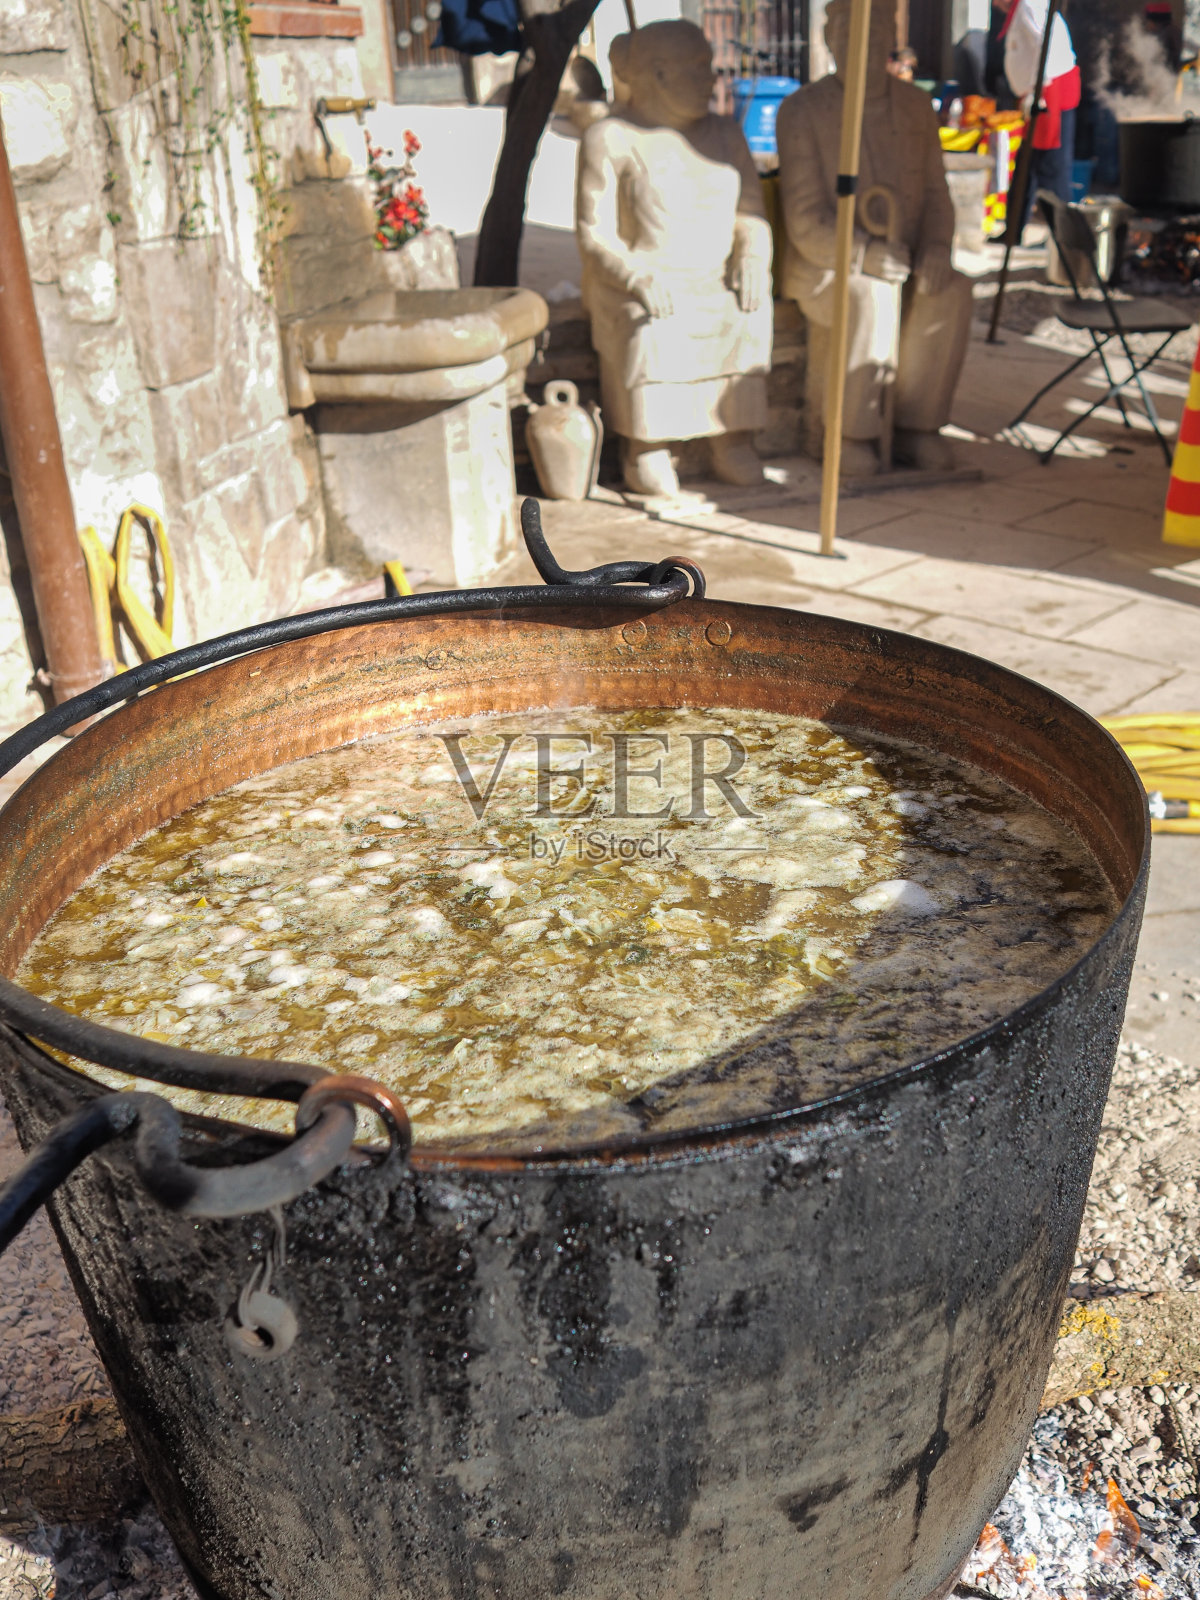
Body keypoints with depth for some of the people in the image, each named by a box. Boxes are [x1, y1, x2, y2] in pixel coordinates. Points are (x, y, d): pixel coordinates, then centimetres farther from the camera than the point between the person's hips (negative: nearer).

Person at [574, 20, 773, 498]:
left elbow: (752, 214, 8)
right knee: (651, 328, -35)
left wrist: (753, 258, -15)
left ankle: (731, 439, -22)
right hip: (630, 284, -3)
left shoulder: (724, 133, 11)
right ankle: (644, 448, -22)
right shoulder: (608, 140, -3)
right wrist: (640, 280, -26)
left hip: (713, 281, 4)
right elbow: (595, 236, -8)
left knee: (748, 312, -27)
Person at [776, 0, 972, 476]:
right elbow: (805, 221, -14)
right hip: (825, 264, -4)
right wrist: (867, 255, -28)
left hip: (903, 262, 4)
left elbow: (935, 194, 10)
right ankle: (846, 432, -20)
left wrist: (935, 248, -12)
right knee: (873, 299, -35)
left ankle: (915, 427, -16)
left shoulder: (916, 105, 8)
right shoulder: (801, 110, -7)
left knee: (951, 293, -25)